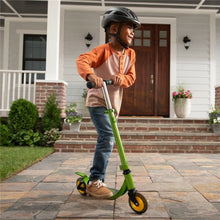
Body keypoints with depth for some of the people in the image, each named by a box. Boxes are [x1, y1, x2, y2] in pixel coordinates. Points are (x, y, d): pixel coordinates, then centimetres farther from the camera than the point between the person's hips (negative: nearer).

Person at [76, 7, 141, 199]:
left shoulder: (130, 54, 5)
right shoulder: (103, 50, -15)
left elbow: (131, 77, 4)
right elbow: (82, 60, -29)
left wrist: (122, 79, -19)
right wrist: (91, 75, -50)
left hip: (114, 103, 8)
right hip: (97, 101, -7)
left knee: (108, 141, 13)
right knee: (107, 137, -22)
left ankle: (96, 181, 30)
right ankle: (95, 182, -11)